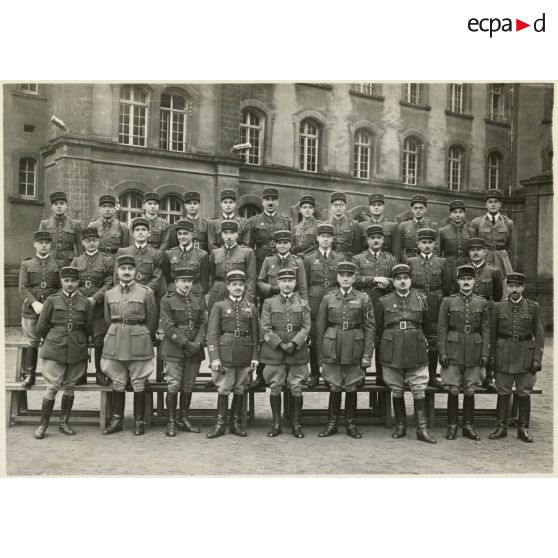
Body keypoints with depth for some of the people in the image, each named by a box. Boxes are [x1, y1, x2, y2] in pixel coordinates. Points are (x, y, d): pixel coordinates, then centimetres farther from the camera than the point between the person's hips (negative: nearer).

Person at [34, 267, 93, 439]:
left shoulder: (85, 303, 4)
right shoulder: (52, 300, 0)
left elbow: (89, 329, 13)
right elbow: (41, 327, 6)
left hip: (77, 352, 2)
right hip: (54, 351, -2)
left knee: (69, 387, 8)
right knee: (52, 387, -5)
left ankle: (64, 423, 20)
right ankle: (43, 424, 6)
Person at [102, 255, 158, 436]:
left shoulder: (146, 292, 0)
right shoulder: (109, 294, 9)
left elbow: (152, 321, 5)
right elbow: (108, 320, 18)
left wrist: (142, 338, 6)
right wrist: (115, 337, 14)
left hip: (139, 341, -3)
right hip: (115, 343, 3)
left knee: (138, 383, 1)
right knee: (117, 383, 7)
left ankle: (139, 421, 10)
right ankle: (116, 420, 17)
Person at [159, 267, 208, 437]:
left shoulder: (199, 299, 10)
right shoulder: (167, 300, -2)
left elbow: (204, 323, 6)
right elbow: (168, 327, -8)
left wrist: (198, 343, -9)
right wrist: (186, 343, -14)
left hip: (195, 350, 4)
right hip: (173, 350, -3)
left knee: (188, 387, 8)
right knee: (173, 386, -6)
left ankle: (183, 420, 20)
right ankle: (171, 422, 5)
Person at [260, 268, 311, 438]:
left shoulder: (303, 303, 9)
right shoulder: (269, 303, 6)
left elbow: (306, 328, 1)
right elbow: (265, 328, -2)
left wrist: (293, 343, -14)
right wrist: (280, 344, -12)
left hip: (298, 352, 1)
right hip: (274, 353, 0)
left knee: (296, 389, 2)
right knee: (275, 389, 3)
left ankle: (296, 424, 13)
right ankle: (276, 424, 15)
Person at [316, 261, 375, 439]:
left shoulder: (363, 299, 3)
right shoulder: (328, 299, 5)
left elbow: (370, 328, 0)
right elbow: (320, 327, 6)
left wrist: (367, 355, -6)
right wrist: (320, 356, 3)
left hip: (354, 350, 0)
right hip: (332, 350, 0)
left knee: (351, 388, 6)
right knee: (334, 387, 5)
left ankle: (351, 424, 18)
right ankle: (332, 424, 16)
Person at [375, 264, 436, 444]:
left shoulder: (421, 299, 5)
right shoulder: (384, 302, 2)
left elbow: (427, 327, 17)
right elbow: (378, 329, 12)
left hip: (417, 353, 0)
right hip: (392, 353, 0)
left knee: (419, 390, -1)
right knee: (397, 391, 7)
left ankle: (422, 430, 3)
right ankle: (400, 427, 19)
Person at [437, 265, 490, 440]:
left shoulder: (482, 303, 6)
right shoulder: (448, 302, 1)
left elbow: (486, 330, 6)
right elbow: (442, 329, 0)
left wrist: (485, 353, -1)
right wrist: (442, 352, -6)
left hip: (474, 352, 2)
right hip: (454, 351, -1)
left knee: (470, 391, 6)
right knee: (453, 390, 1)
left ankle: (468, 426, 16)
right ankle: (452, 425, 12)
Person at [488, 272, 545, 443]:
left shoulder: (533, 307, 2)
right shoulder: (498, 307, 4)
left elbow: (539, 335, 1)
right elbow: (492, 334, 7)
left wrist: (537, 358, -5)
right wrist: (492, 357, 3)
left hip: (525, 354, 0)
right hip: (504, 353, 1)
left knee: (524, 393, 4)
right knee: (503, 392, 4)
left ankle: (523, 429, 14)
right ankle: (501, 427, 13)